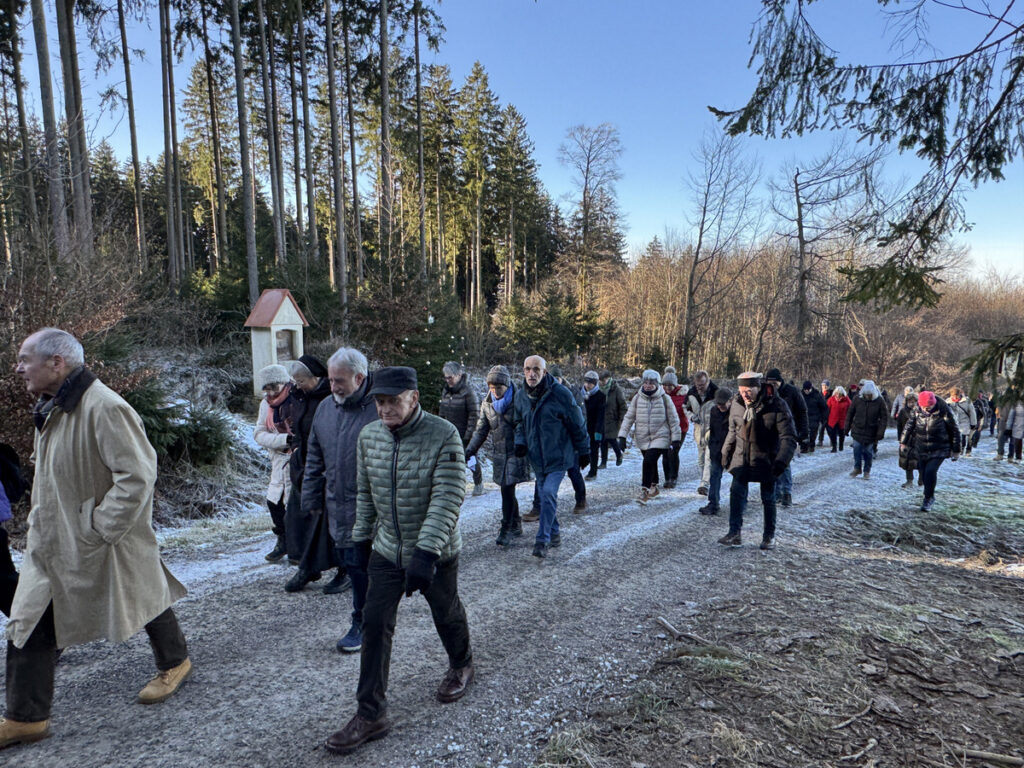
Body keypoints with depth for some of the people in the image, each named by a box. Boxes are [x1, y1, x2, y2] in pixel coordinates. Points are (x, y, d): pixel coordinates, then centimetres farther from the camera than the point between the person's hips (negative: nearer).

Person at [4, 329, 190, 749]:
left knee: (141, 599, 13)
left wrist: (100, 529, -24)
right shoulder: (50, 407, 5)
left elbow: (136, 475, -28)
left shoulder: (103, 407, -26)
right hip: (52, 540, 8)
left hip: (103, 543, -8)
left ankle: (174, 663, 38)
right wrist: (41, 521, 13)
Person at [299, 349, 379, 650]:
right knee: (346, 561, 13)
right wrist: (311, 498, 15)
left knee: (360, 565, 2)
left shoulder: (380, 409, -14)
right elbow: (314, 459, 16)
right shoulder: (325, 408, 7)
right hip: (335, 507, 6)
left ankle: (362, 625, 19)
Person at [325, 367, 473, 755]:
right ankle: (370, 715, 17)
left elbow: (448, 498, -27)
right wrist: (362, 537, 13)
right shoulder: (368, 436, -5)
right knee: (375, 625, 3)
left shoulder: (443, 435, -23)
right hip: (386, 550, 4)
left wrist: (426, 551, -33)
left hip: (436, 553, -4)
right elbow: (365, 492, 8)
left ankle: (461, 665, 48)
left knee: (447, 615, 18)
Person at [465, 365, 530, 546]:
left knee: (507, 490, -10)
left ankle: (506, 530, 1)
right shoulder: (487, 404, 3)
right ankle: (516, 526, 27)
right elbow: (481, 431, 9)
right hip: (499, 455, 5)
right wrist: (470, 450, 0)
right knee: (507, 490, 11)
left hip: (516, 453, -5)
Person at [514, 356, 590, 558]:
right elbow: (519, 423, 18)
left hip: (558, 456, -5)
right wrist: (520, 442, 0)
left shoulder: (560, 393, -15)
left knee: (549, 493, -16)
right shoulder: (521, 396, 1)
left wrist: (584, 452, 0)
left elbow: (577, 425, -6)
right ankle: (554, 534, 30)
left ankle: (543, 539, -8)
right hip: (537, 457, 5)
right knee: (544, 495, 14)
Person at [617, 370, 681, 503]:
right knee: (651, 463, 15)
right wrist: (622, 436, -1)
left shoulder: (664, 398, -5)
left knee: (649, 461, -19)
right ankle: (654, 487, 36)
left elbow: (673, 419, 2)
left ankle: (645, 491, -10)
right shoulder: (637, 398, 1)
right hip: (642, 438, 3)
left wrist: (676, 438, 1)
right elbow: (629, 417, 5)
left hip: (660, 437, -3)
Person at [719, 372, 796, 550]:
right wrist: (726, 453, 13)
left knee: (768, 498, 7)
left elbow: (789, 438, -17)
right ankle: (734, 533, 0)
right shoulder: (737, 404, -4)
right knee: (736, 493, -5)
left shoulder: (777, 406, -19)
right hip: (742, 458, 3)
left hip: (766, 460, -3)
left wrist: (781, 461, -26)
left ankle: (769, 536, 21)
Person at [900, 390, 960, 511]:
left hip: (939, 451, -4)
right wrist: (903, 442, 11)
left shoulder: (944, 412, -15)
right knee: (923, 473, 8)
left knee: (930, 471, -18)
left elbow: (954, 431, -4)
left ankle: (928, 499, -4)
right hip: (921, 450, 4)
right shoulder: (917, 411, -5)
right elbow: (909, 426, 10)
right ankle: (930, 497, 29)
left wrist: (956, 450, 0)